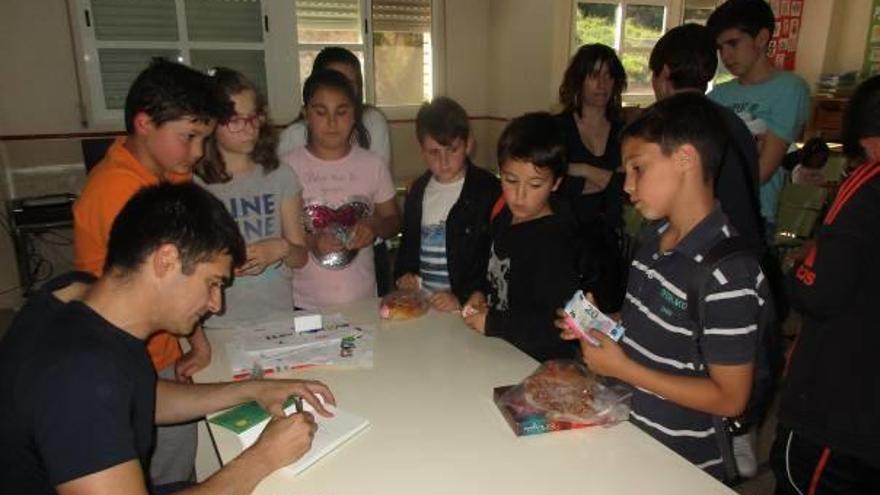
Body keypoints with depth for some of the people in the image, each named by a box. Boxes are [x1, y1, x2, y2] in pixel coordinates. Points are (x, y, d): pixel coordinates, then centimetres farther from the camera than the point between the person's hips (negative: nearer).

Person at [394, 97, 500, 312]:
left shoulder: (489, 190, -7)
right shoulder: (418, 189, 12)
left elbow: (497, 259, -9)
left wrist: (463, 297, -14)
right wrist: (403, 274, 9)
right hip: (420, 299, 5)